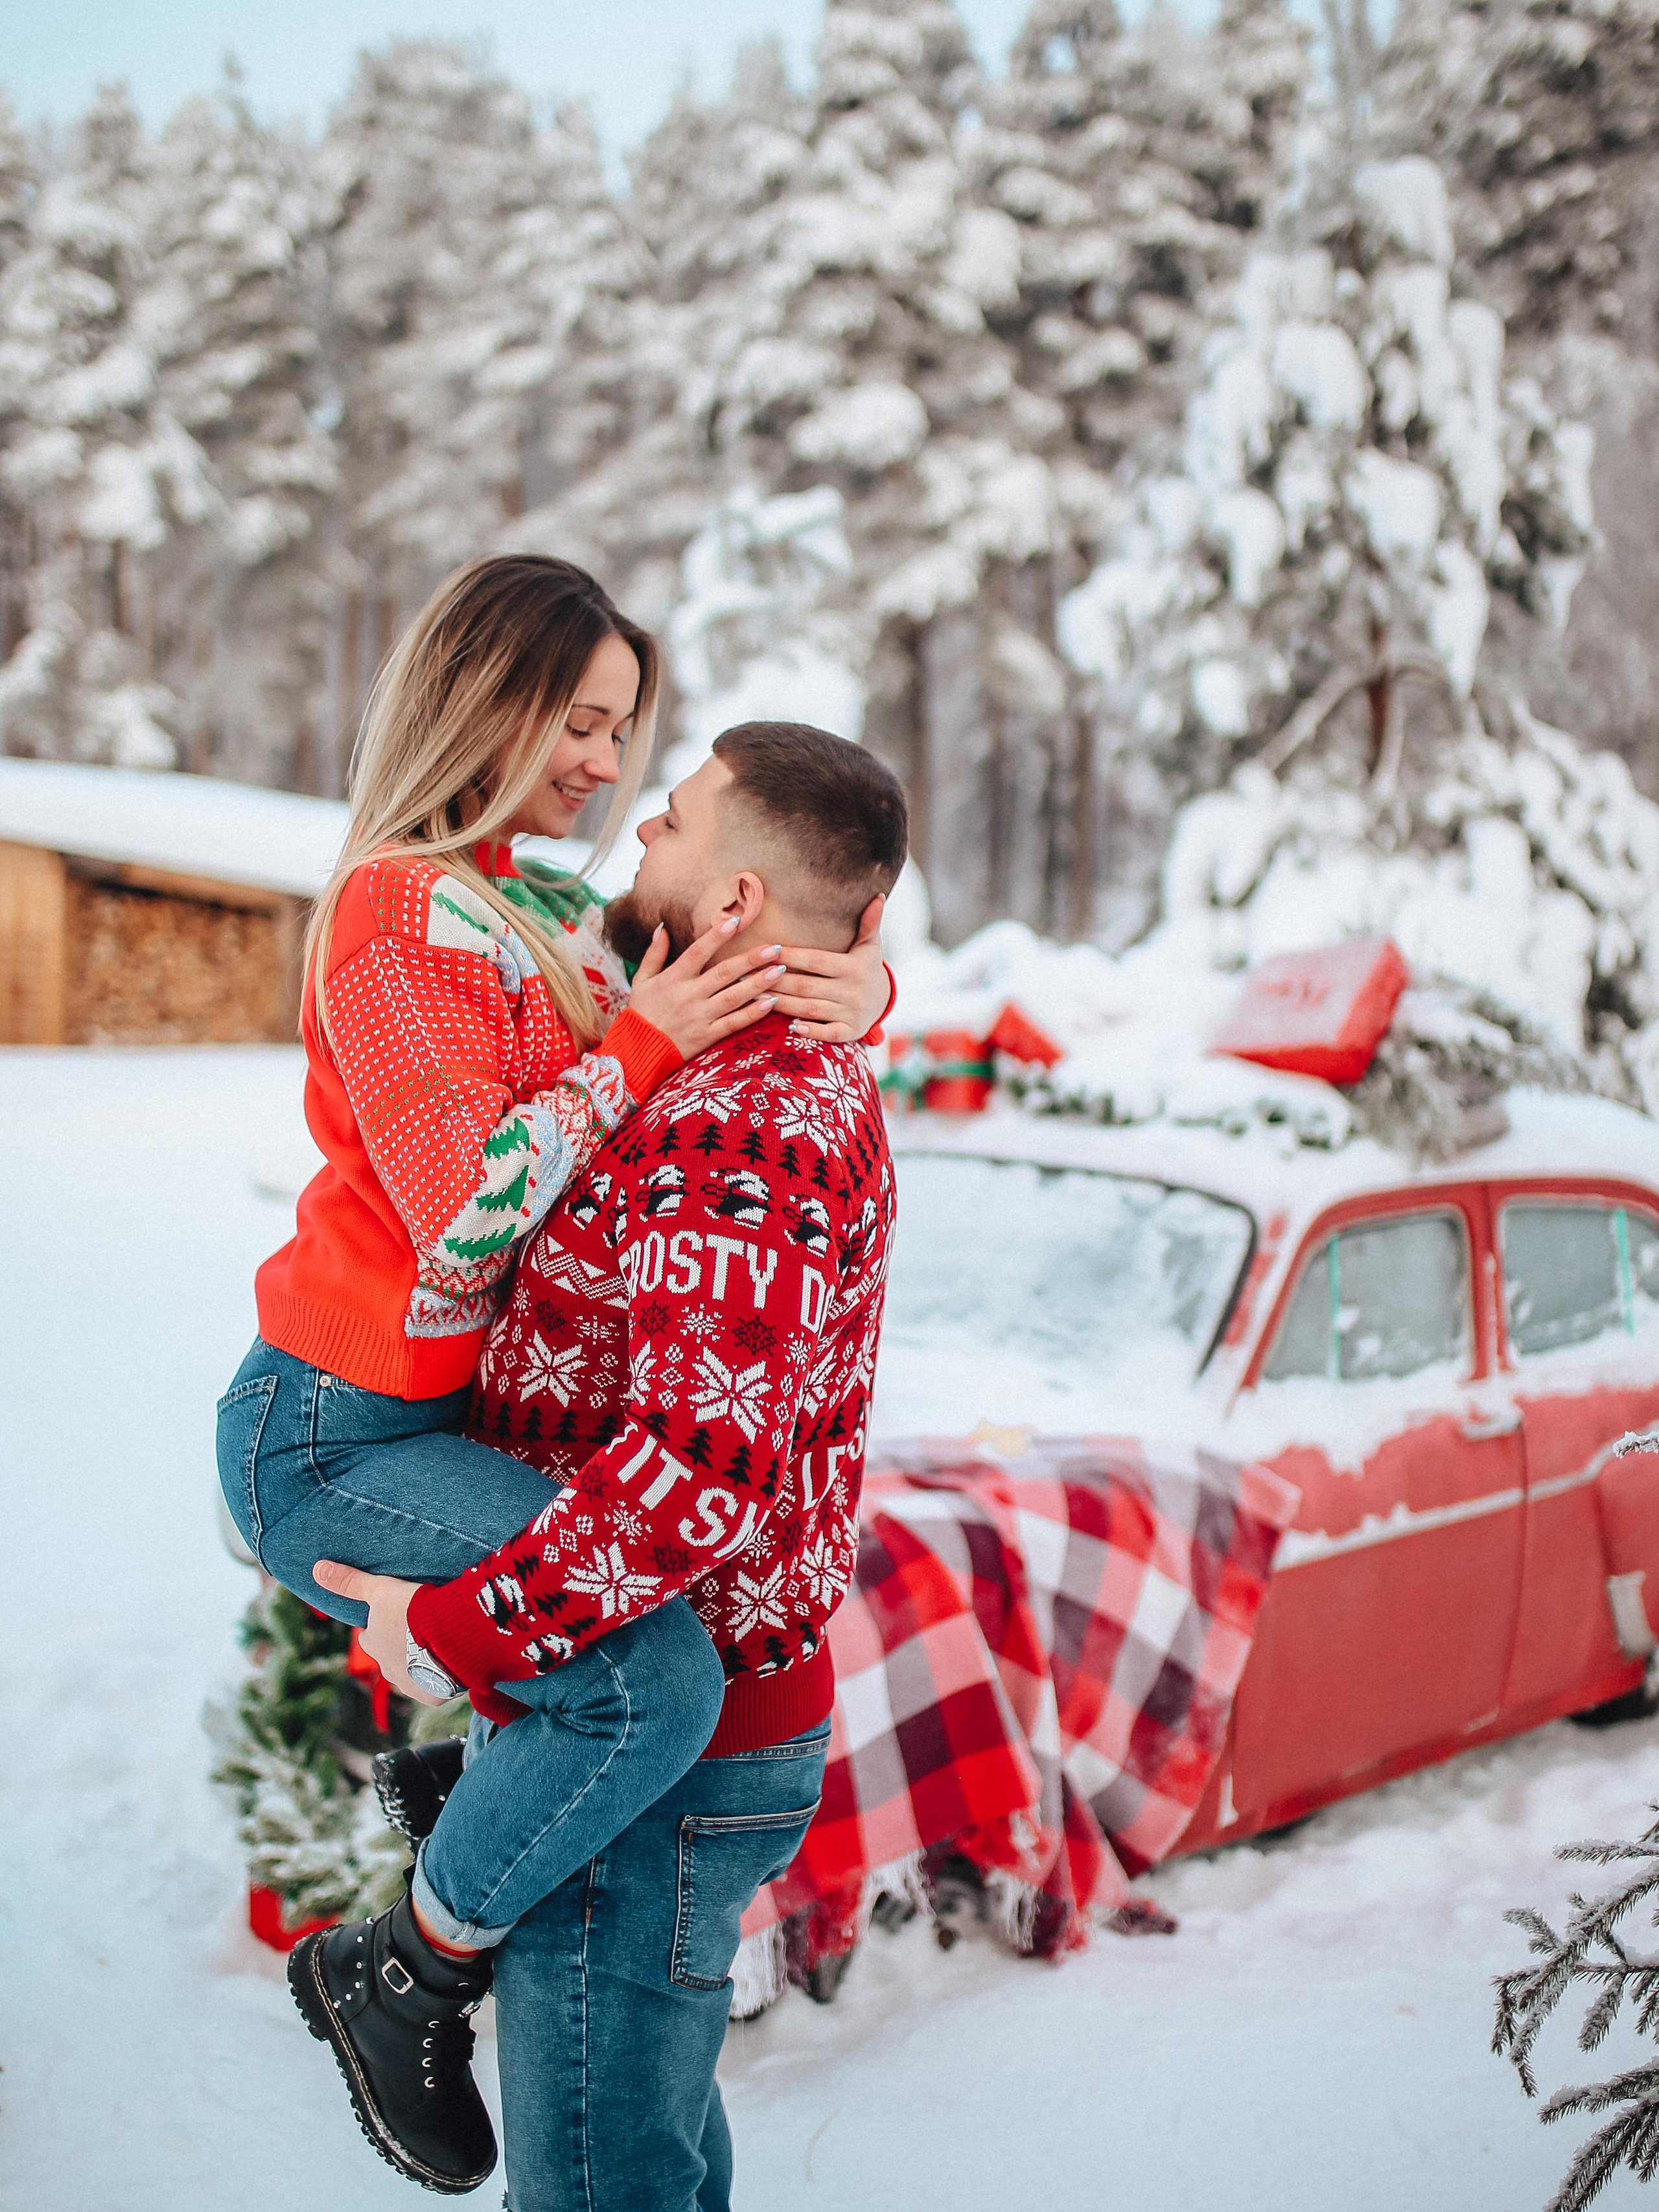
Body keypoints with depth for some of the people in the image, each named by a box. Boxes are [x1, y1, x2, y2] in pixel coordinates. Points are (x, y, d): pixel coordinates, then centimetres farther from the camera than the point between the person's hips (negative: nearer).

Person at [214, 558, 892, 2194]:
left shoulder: (544, 910, 14)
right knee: (655, 1677, -24)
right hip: (334, 1437, -10)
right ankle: (404, 1969, -1)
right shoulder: (398, 916, -14)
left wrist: (856, 980, -6)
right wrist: (636, 1047, -17)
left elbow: (761, 972, 16)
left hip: (459, 1408, 10)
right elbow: (468, 1224, -22)